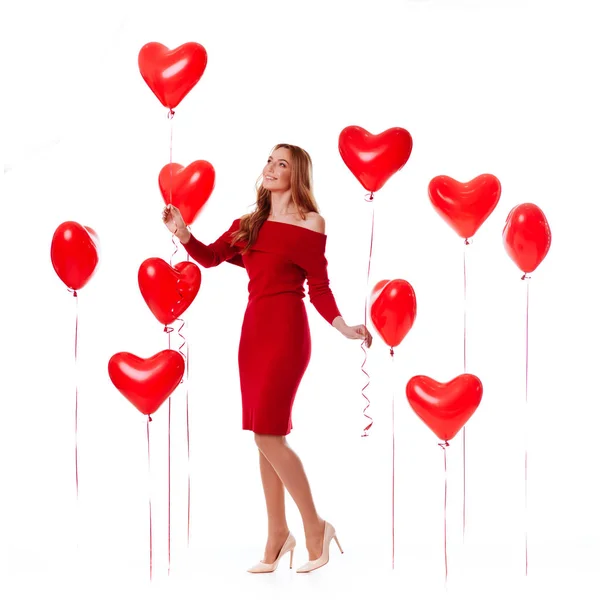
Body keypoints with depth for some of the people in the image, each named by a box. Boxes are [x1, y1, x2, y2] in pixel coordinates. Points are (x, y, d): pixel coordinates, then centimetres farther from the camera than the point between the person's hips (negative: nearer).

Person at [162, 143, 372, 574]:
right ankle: (278, 535, 16)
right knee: (265, 436, 8)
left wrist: (343, 327, -17)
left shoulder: (311, 224, -1)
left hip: (285, 330, -6)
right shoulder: (249, 224, 14)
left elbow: (319, 288, -3)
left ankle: (315, 525, 4)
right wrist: (182, 234, -6)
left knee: (267, 433, -10)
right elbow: (211, 257, 10)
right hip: (253, 328, 6)